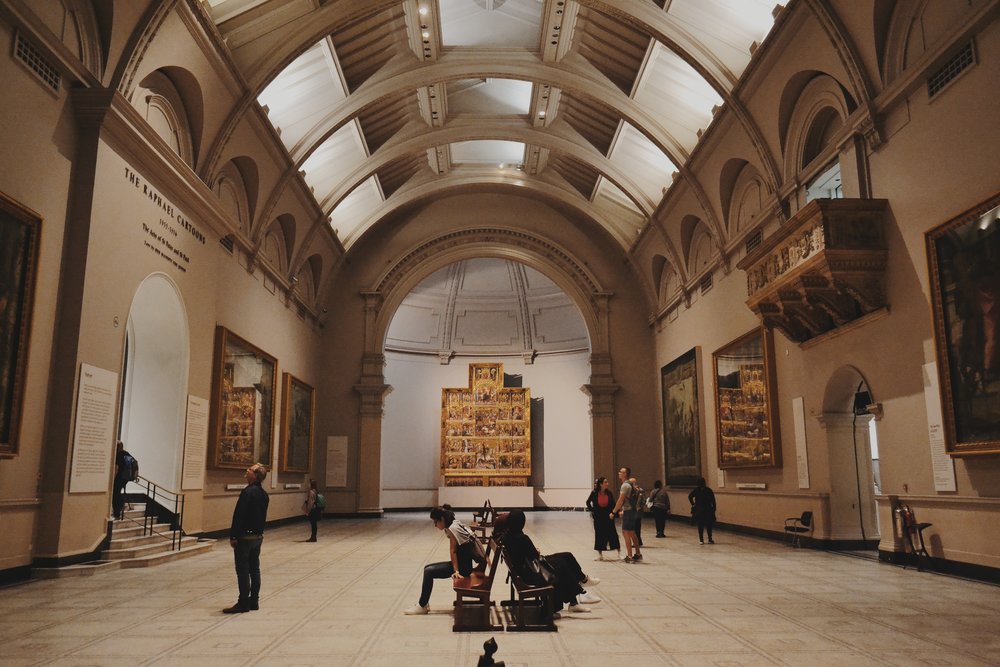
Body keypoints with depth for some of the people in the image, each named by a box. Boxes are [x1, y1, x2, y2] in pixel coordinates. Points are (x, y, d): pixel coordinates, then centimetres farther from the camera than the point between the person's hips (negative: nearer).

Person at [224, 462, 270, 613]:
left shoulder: (247, 492, -18)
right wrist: (259, 532, 19)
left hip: (245, 537, -8)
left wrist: (233, 536, -14)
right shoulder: (263, 493, 8)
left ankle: (243, 603, 3)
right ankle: (254, 601, 18)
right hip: (258, 536, 8)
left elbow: (239, 516, -19)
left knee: (243, 571, -1)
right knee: (254, 569, 13)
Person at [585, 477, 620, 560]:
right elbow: (588, 502, 6)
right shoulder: (594, 493, -7)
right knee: (599, 534, 6)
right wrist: (592, 510, -1)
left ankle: (619, 553, 0)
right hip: (598, 517, 0)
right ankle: (600, 554, 18)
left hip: (608, 516, 0)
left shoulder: (609, 492, -4)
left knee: (613, 533, -3)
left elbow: (613, 504, 2)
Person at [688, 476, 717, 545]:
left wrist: (693, 504, -5)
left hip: (698, 510, 0)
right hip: (708, 510, 0)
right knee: (709, 525, 7)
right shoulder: (709, 490, -4)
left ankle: (701, 540, 7)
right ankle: (710, 539, 8)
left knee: (700, 525, 6)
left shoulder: (696, 490, -4)